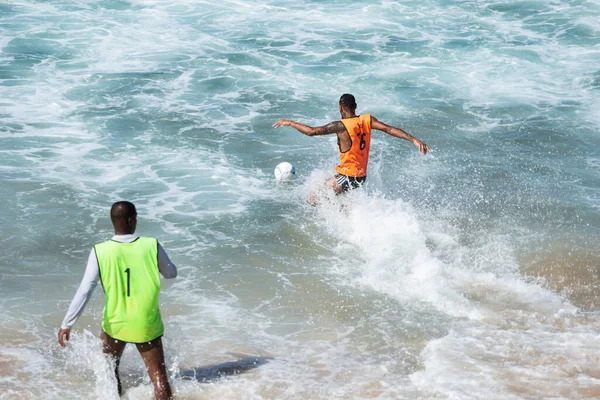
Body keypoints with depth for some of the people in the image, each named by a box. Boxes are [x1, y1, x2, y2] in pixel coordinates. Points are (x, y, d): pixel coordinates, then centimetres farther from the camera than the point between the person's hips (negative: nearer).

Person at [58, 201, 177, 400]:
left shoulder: (100, 252, -13)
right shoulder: (152, 246, -11)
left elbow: (84, 291, -16)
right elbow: (171, 273, 6)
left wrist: (66, 324, -11)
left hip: (115, 324, 1)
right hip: (147, 325, -1)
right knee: (159, 377, 4)